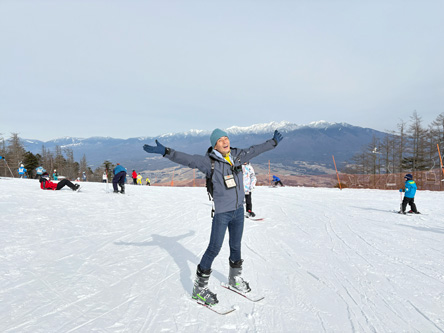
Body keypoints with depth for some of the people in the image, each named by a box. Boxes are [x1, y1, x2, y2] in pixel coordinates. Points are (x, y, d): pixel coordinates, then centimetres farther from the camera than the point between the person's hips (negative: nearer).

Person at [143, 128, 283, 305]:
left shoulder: (238, 156, 3)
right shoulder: (209, 162, -13)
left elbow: (255, 149, 18)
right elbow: (187, 159, -23)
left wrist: (273, 142, 29)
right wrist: (165, 151, -35)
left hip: (238, 210, 5)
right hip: (222, 212, -5)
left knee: (236, 246, 19)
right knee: (214, 248, -3)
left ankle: (235, 278, 41)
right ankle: (200, 287, 12)